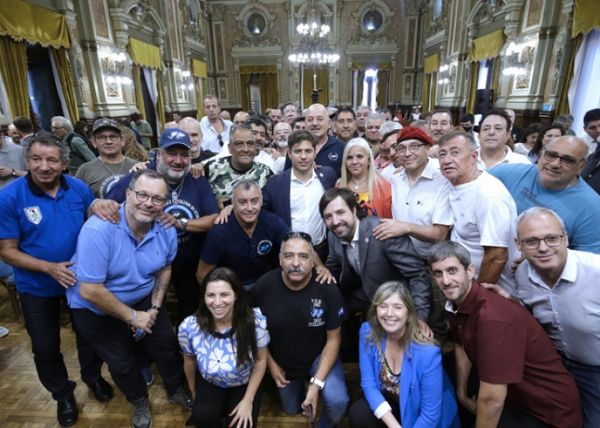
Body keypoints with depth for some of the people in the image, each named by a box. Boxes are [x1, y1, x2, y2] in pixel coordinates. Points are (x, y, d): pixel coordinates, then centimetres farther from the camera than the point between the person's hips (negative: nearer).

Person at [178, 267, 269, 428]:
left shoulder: (255, 321, -31)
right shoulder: (189, 327, -28)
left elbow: (260, 361, -13)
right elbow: (190, 361, -5)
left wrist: (248, 401, -10)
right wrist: (194, 393, 10)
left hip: (245, 384, 0)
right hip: (209, 383, 0)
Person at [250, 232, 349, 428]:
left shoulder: (327, 289, -28)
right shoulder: (263, 286, -25)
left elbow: (333, 339, -17)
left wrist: (316, 384, -21)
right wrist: (270, 364, -5)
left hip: (319, 356, -2)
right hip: (282, 362, 2)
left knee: (337, 401, -25)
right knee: (292, 409, 21)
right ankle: (299, 386, 55)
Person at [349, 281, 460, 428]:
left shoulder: (427, 352, -31)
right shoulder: (367, 332, -21)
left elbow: (430, 415, -21)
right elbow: (369, 384, -14)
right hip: (388, 401, 3)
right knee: (357, 414, -22)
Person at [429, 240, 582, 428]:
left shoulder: (492, 316, -33)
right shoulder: (454, 303, -6)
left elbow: (492, 400, -30)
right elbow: (461, 348, 10)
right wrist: (461, 394, 17)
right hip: (513, 398, 7)